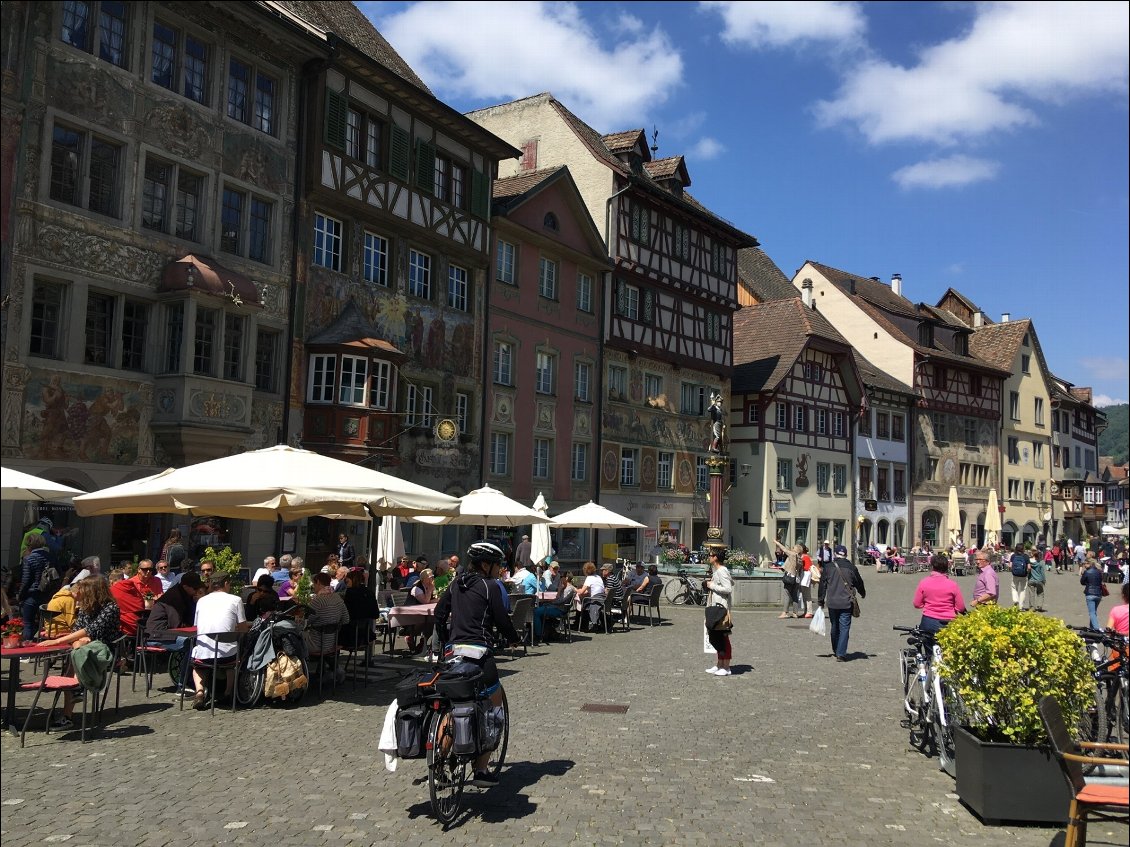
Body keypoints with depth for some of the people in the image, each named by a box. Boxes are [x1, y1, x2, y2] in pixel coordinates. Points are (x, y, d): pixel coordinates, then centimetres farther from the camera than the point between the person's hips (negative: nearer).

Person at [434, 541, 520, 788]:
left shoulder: (456, 584, 13)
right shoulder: (489, 586, -6)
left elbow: (439, 614, 15)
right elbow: (501, 619, -5)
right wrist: (514, 639, 13)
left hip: (452, 651, 7)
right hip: (478, 652, -6)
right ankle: (481, 770, 5)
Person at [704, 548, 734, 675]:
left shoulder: (722, 571, -15)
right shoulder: (716, 570, 15)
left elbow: (728, 589, -24)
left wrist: (712, 585, -16)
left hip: (721, 608, -11)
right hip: (715, 608, 11)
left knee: (723, 638, -4)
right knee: (714, 637, 14)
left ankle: (726, 668, 2)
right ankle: (719, 665, 23)